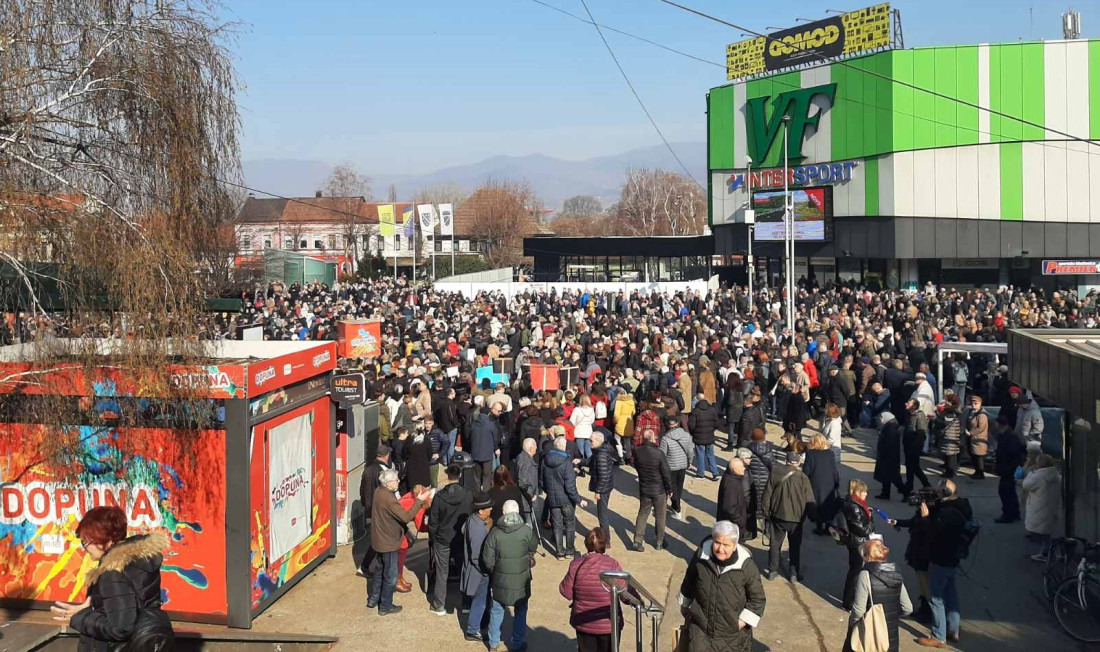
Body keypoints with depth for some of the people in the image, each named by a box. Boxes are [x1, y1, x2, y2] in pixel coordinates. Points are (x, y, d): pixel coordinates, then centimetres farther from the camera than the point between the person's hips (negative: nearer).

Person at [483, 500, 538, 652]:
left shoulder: (495, 532, -13)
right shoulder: (526, 531, -14)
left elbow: (487, 558, -9)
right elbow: (534, 547, 5)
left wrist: (494, 571, 9)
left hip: (500, 579, 1)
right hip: (521, 579, -1)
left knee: (497, 611, 17)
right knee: (520, 612, 17)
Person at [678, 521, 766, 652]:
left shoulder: (746, 565, -17)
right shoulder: (700, 556, -10)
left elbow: (757, 599, -5)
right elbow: (687, 585, 10)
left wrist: (742, 622, -7)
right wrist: (685, 608, 19)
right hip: (700, 627, 2)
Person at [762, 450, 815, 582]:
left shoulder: (774, 474, -9)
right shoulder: (802, 477, -14)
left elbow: (767, 495, -2)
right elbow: (809, 500, -8)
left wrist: (766, 513, 10)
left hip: (777, 516, 1)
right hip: (796, 518, -1)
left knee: (775, 544, 15)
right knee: (795, 546, 14)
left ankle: (772, 570, 22)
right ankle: (795, 573, 19)